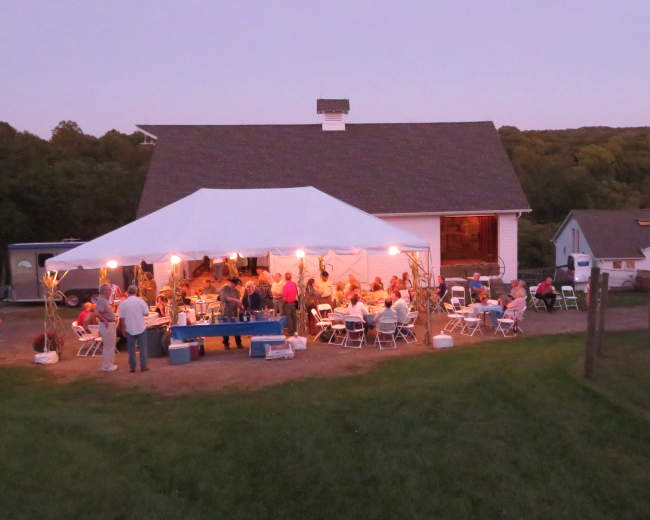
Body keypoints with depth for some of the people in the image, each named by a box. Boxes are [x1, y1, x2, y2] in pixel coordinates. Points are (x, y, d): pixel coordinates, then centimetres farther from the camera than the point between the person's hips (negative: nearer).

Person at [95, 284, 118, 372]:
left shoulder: (104, 300, 9)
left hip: (110, 325, 10)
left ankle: (109, 363, 29)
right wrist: (105, 321, -24)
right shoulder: (102, 301, -21)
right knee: (108, 347, -1)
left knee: (110, 346, 19)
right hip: (107, 326, -10)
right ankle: (107, 366, 8)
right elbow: (96, 312, -33)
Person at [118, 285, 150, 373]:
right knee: (142, 347, 7)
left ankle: (132, 367, 13)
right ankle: (143, 366, 7)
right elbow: (146, 313, -5)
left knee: (131, 349, 10)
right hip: (141, 328, -1)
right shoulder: (141, 301, -7)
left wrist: (123, 329, 8)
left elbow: (121, 318, -2)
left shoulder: (123, 303, -4)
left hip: (129, 329, 1)